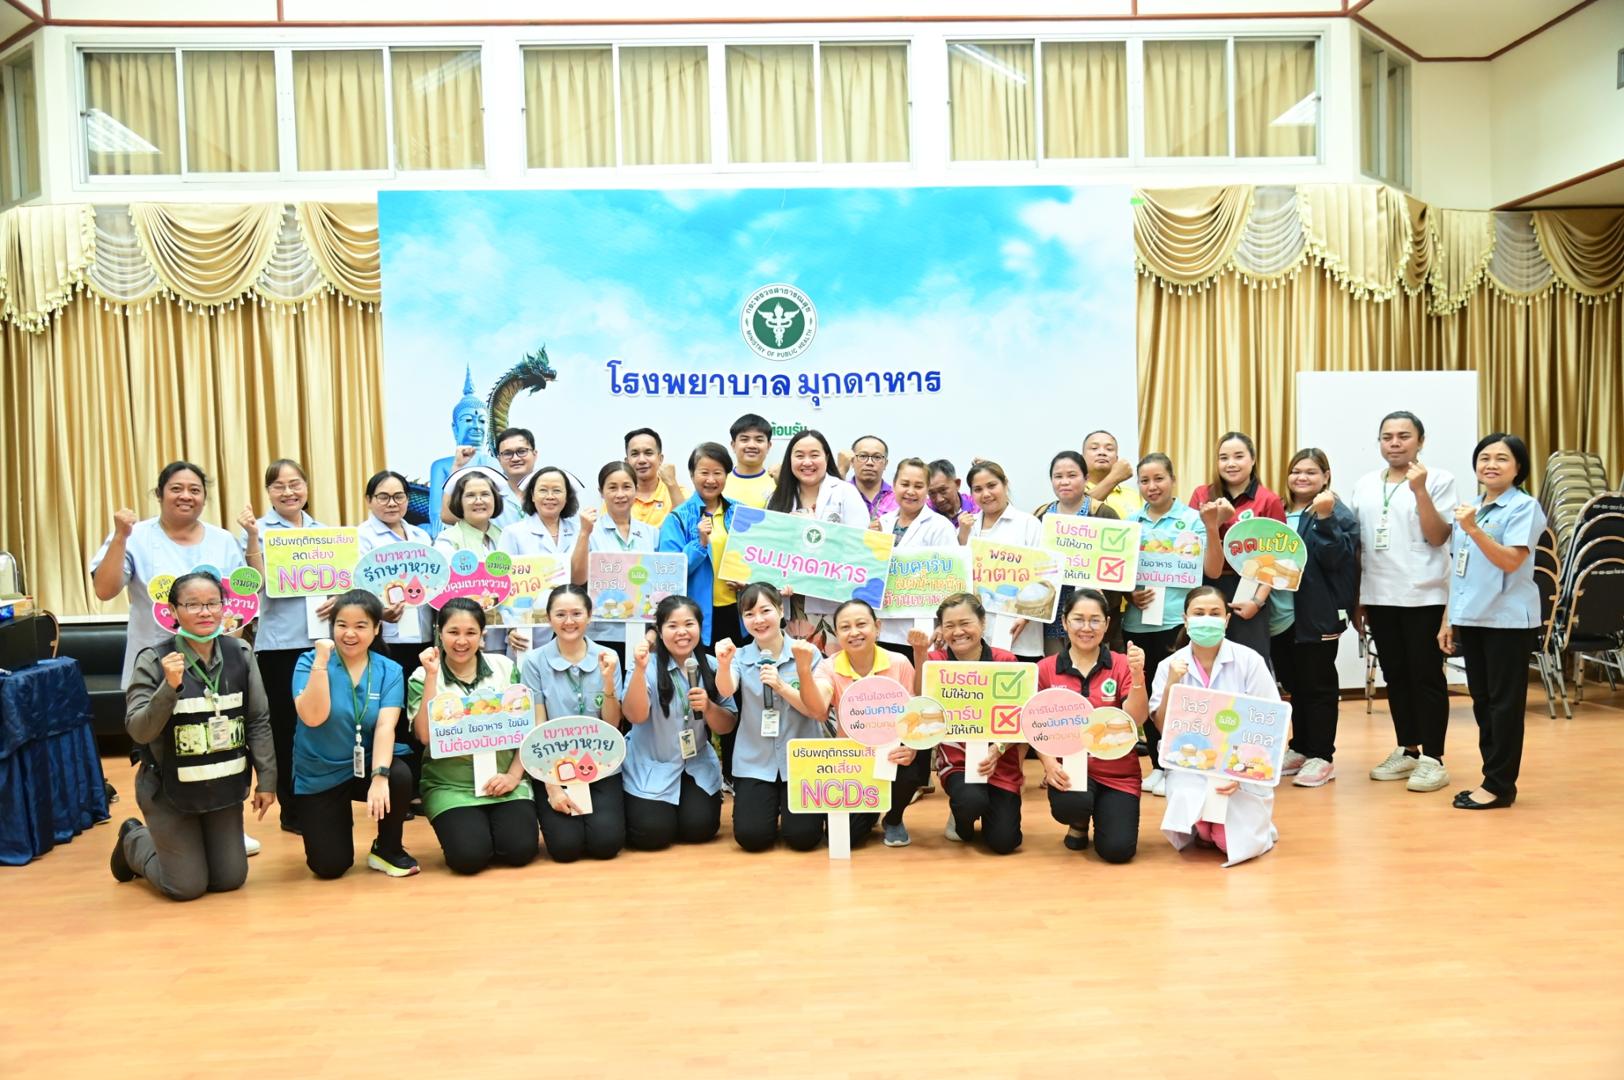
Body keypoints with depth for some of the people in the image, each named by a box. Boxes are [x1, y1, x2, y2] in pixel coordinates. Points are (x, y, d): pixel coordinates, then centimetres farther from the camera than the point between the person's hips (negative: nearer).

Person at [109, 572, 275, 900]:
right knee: (187, 886, 4)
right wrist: (170, 687, -32)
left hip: (224, 786, 4)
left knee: (230, 880, 10)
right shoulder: (153, 659, -15)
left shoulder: (239, 654, -5)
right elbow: (138, 731, -17)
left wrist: (267, 779, -1)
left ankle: (177, 848, 40)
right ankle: (133, 841, 33)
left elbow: (259, 721, 0)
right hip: (170, 790, -4)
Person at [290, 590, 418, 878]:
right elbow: (313, 717, -24)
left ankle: (387, 850, -4)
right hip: (319, 776, -1)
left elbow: (385, 726, -19)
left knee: (400, 776, -33)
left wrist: (379, 775, -34)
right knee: (329, 867, -7)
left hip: (365, 766, 1)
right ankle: (337, 821, 30)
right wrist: (321, 661, -27)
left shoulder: (390, 671, -7)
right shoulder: (310, 661, -10)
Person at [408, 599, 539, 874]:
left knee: (520, 849, -19)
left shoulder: (505, 668, 3)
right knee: (469, 856, -22)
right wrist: (432, 676, -16)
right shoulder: (422, 678, 0)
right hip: (450, 786, -1)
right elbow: (426, 736, -14)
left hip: (503, 780, 1)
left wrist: (514, 774, -8)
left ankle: (492, 826, 15)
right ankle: (460, 830, 13)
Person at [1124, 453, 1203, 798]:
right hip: (1137, 620, 4)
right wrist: (1130, 594, -4)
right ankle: (1157, 766, 22)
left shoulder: (1191, 518, 1)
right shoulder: (1130, 521, 11)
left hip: (1176, 618, -4)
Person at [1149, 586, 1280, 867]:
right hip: (1189, 766, 1)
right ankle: (1204, 826, 16)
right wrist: (1171, 686, -19)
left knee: (1240, 843, -17)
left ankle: (1252, 817, 20)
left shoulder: (1249, 660, -7)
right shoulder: (1170, 666, -2)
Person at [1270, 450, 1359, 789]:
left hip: (1317, 617, -6)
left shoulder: (1337, 514, -4)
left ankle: (1321, 757, 10)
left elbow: (1336, 558, -18)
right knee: (1294, 686, 14)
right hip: (1280, 615, 6)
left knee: (1318, 687, 1)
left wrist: (1324, 518, -25)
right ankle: (1299, 750, 25)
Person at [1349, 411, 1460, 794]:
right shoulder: (1364, 485, 11)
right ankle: (1406, 751, 22)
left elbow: (1438, 537, -11)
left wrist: (1420, 490, -19)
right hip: (1379, 596, 5)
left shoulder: (1438, 480, -3)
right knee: (1395, 676, 11)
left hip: (1424, 596, -5)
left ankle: (1432, 758, 8)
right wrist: (1357, 596, 11)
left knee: (1426, 676, 0)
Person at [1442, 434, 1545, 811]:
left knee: (1505, 703, 0)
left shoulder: (1524, 507, -7)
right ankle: (1491, 777, 19)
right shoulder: (1469, 508, 13)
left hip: (1509, 620, -7)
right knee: (1482, 701, 10)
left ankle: (1500, 785, 6)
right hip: (1471, 618, 7)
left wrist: (1474, 530, -27)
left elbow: (1511, 561, -18)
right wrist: (1449, 618, 13)